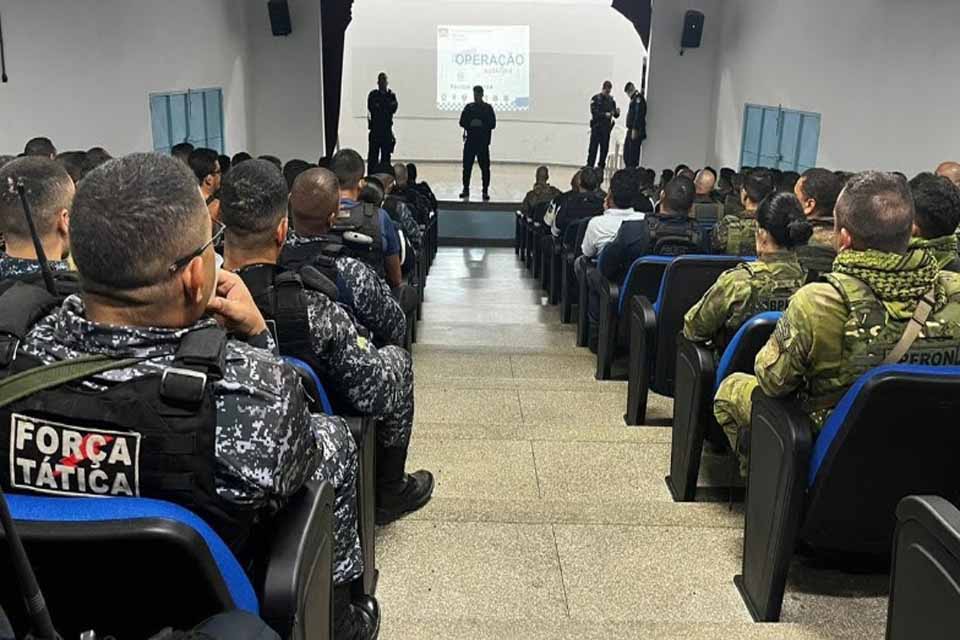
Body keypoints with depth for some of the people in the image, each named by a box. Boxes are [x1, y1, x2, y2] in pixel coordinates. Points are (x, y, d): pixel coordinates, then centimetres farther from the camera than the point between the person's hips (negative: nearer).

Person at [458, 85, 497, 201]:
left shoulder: (488, 108, 4)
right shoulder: (468, 107, 10)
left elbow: (493, 124, -2)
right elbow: (462, 122, 6)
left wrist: (482, 124, -18)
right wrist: (470, 123, -14)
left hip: (483, 142, -2)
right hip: (470, 141, 2)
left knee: (485, 167, -2)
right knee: (467, 166, 3)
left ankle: (485, 191, 5)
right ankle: (466, 189, 15)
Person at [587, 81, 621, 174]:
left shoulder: (611, 100, 10)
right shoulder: (596, 99, -2)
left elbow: (615, 115, 8)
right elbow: (594, 112, -13)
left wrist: (617, 112, -15)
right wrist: (605, 114, -24)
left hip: (607, 128, 4)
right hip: (597, 127, -4)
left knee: (604, 149, 4)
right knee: (593, 149, -5)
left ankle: (601, 168, 11)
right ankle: (589, 167, -1)